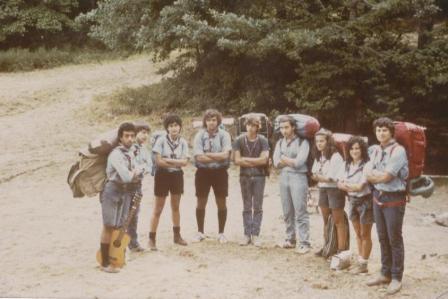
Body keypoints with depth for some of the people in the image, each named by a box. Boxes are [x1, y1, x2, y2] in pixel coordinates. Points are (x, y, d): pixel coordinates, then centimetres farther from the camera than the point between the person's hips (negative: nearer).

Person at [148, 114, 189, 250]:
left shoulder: (183, 142, 0)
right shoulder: (161, 140, -11)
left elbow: (184, 162, -9)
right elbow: (159, 161, -16)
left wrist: (168, 160, -17)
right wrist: (177, 163, -12)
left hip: (177, 176, 4)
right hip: (163, 175, -4)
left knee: (175, 207, 16)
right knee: (158, 209, -2)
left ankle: (177, 235, 29)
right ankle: (152, 239, 2)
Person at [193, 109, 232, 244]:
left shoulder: (224, 135, -4)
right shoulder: (200, 135, -3)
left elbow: (225, 154, -17)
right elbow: (199, 157, -14)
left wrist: (208, 154, -13)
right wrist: (218, 157, -13)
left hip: (220, 172, 0)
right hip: (203, 172, 1)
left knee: (221, 203, 6)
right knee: (201, 203, 9)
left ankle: (221, 233, 19)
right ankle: (200, 232, 23)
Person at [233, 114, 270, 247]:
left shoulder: (263, 140, -3)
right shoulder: (239, 140, -1)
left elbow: (264, 160, -13)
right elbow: (237, 160, -8)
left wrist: (246, 159, -9)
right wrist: (256, 162, -9)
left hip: (259, 176, -1)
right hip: (245, 176, 1)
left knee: (258, 207, 2)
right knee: (246, 207, 6)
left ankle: (255, 235, 7)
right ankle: (247, 234, 11)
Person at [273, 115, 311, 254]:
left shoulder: (302, 142, -3)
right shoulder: (280, 143, 13)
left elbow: (299, 162, -15)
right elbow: (276, 163, 3)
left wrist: (284, 159, -2)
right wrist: (292, 161, -8)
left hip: (298, 177, -5)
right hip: (283, 177, 6)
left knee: (300, 212, -7)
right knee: (287, 212, 9)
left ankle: (304, 243, -5)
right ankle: (290, 239, 19)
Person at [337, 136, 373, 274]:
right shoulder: (347, 165, 6)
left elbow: (360, 186, -18)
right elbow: (339, 184, 2)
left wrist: (346, 185, -6)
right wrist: (352, 187, -16)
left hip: (365, 201, -6)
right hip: (353, 201, 6)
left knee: (365, 234, 4)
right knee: (358, 234, 14)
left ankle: (364, 264, 12)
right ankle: (360, 261, 23)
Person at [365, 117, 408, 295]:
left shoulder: (398, 151, -15)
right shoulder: (375, 150, 7)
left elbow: (385, 177, -19)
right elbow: (368, 174, 2)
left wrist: (373, 174, -3)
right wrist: (380, 176, -14)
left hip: (394, 199, -7)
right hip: (378, 197, 7)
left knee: (394, 239, 1)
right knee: (382, 238, 15)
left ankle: (396, 277, 11)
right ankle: (385, 273, 27)